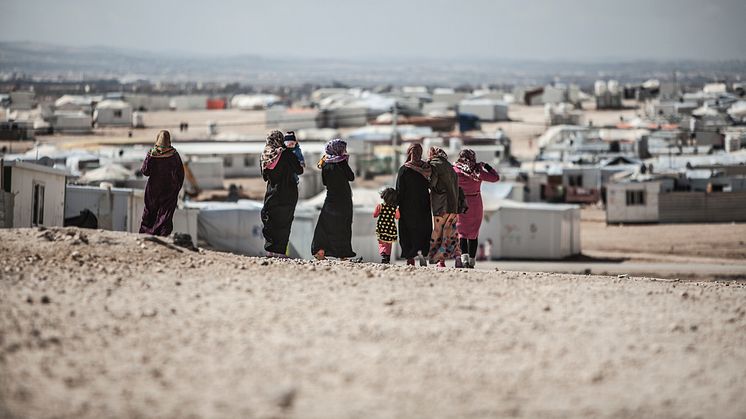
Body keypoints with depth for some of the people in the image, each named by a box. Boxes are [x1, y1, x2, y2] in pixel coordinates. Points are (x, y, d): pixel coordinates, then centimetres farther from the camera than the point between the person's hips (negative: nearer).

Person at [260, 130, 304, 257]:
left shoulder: (263, 157, 3)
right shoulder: (287, 154, -12)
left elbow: (264, 177, 12)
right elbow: (299, 170, -4)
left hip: (271, 193, 4)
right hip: (288, 194, -4)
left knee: (270, 222, 11)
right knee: (284, 223, 1)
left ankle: (270, 249, 6)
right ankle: (280, 250, -1)